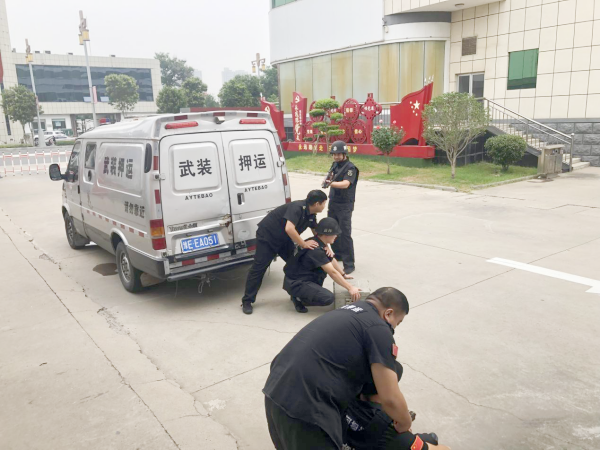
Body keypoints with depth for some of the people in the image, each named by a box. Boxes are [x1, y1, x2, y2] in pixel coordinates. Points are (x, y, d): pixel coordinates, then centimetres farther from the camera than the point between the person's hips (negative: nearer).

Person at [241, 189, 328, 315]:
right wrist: (304, 244, -33)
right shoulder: (297, 207, -31)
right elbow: (289, 229, -43)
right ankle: (247, 301, 4)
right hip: (267, 236, -8)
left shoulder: (311, 214, -3)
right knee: (258, 268, -5)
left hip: (284, 239, 8)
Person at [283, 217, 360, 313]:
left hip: (304, 277, 10)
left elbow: (332, 260, 20)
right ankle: (298, 297, -4)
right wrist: (350, 288, -22)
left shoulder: (320, 244, 5)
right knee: (329, 298, -23)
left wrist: (343, 275, 28)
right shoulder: (315, 250, -25)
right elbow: (332, 272, -25)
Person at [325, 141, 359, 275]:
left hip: (345, 205, -8)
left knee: (345, 234, -10)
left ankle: (349, 264, -7)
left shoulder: (350, 168, -15)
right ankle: (337, 255, 32)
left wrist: (331, 183, -47)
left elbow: (345, 184, -30)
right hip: (333, 203, 8)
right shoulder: (335, 164, 9)